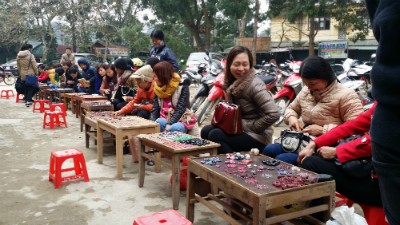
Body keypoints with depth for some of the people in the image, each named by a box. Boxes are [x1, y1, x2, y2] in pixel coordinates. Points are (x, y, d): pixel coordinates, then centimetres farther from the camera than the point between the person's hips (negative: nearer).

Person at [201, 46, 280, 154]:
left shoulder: (254, 85, -20)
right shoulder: (231, 83, 4)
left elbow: (273, 114, -26)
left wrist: (249, 126, -18)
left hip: (257, 137, -8)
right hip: (239, 129, 8)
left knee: (215, 135, -22)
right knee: (206, 131, -7)